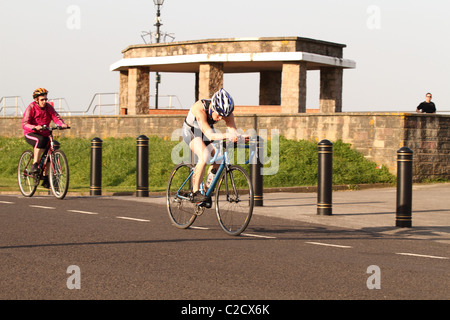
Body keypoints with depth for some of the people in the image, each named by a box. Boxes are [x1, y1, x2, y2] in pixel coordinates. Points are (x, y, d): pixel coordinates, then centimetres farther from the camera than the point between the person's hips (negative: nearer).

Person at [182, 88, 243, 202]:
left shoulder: (226, 112, -25)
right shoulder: (199, 108, -39)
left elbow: (233, 131, -32)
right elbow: (210, 135, -48)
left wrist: (239, 137, -56)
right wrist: (227, 135, -64)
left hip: (207, 130, 6)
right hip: (191, 131, -6)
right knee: (205, 156, -31)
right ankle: (195, 193, -23)